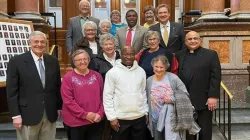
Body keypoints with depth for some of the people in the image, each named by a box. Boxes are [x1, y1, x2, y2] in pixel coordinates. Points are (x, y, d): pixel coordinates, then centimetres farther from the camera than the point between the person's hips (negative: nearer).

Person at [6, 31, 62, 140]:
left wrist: (59, 107, 10)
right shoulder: (16, 61, -6)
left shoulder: (53, 61, 6)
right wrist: (15, 115, -10)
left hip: (50, 114, 4)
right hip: (28, 114, -3)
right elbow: (11, 91, -7)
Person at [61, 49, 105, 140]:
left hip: (97, 121, 4)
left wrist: (100, 113, -6)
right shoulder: (68, 78, -6)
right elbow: (68, 100, -12)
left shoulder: (97, 76, 6)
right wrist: (85, 114, -16)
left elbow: (102, 97, 7)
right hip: (76, 122, -3)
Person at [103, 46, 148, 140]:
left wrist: (146, 112, 10)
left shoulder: (141, 71, 5)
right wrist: (112, 117, -9)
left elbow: (143, 93, 12)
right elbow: (107, 96, -7)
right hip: (120, 118, -3)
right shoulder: (112, 72, -7)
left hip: (140, 117, 4)